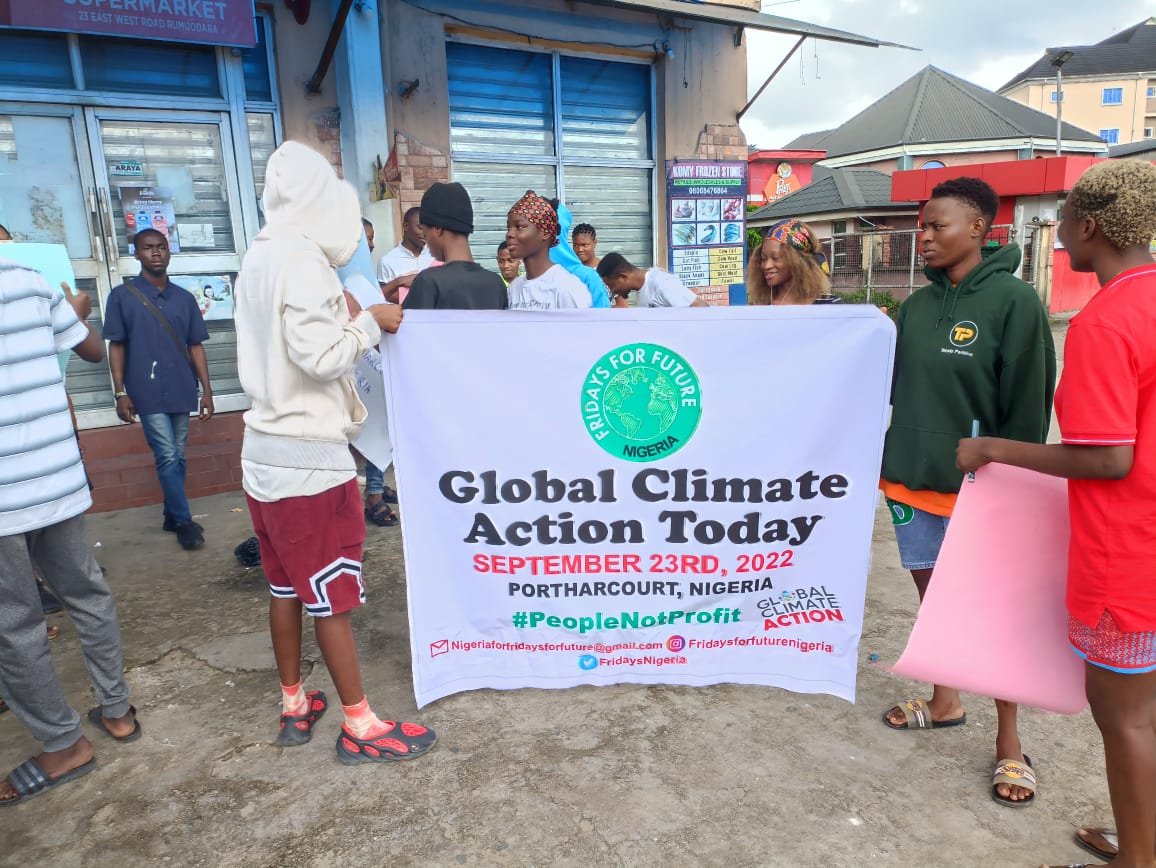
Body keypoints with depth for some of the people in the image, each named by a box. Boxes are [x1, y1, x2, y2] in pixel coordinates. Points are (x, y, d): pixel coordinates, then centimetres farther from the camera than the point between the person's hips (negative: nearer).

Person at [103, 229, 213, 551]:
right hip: (148, 392, -3)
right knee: (167, 457, -5)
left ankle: (172, 516, 22)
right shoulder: (122, 296, 2)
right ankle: (184, 520, 4)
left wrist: (207, 390, 5)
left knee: (177, 457, 9)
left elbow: (196, 347, 10)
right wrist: (120, 392, -5)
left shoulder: (185, 298, 10)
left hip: (181, 391, 3)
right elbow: (116, 346, 1)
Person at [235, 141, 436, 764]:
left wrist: (342, 316, 10)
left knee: (285, 585, 16)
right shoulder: (303, 260, -16)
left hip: (265, 449, 9)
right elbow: (322, 357, -22)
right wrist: (369, 323, -7)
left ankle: (294, 707, 30)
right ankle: (360, 726, 13)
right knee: (332, 592, 0)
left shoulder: (260, 258, 11)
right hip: (309, 456, -9)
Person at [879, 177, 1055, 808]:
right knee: (933, 594, 18)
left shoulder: (1014, 301, -11)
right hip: (911, 481, 6)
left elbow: (1028, 407, -11)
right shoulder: (916, 305, 6)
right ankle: (944, 701, 38)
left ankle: (1009, 741, 24)